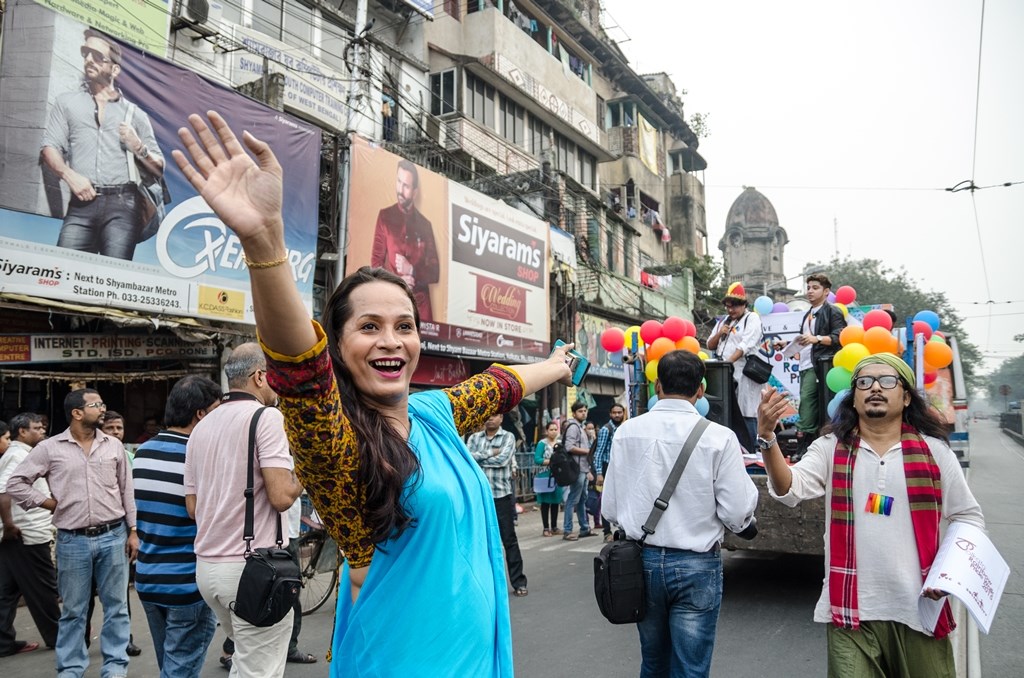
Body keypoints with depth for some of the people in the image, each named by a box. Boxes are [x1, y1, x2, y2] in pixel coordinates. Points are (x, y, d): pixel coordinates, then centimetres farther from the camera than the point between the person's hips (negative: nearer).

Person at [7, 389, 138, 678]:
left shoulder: (114, 445, 5)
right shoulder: (50, 448, -1)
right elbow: (15, 483, 4)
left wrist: (132, 531, 5)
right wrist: (50, 503, -3)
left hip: (113, 536, 1)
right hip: (72, 541, -1)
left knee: (116, 606, 7)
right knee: (73, 610, 10)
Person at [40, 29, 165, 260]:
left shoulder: (135, 114, 19)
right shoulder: (67, 102, 21)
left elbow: (158, 170, 18)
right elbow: (49, 148, 10)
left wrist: (138, 147, 0)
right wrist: (69, 175, -8)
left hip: (123, 204, -1)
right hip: (83, 203, 1)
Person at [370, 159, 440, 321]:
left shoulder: (425, 225, 9)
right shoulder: (385, 216, 5)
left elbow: (435, 272, 7)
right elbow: (376, 263, 2)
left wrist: (412, 271, -11)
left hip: (421, 305, 2)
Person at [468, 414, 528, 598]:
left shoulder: (508, 437, 0)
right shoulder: (474, 438, 9)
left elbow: (503, 459, -15)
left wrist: (478, 459, -7)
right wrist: (490, 453, -12)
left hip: (502, 494, -3)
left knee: (509, 539, 1)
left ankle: (518, 582, 8)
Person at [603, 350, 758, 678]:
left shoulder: (627, 431, -5)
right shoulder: (719, 437, -13)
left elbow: (610, 508, -1)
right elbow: (738, 515, -12)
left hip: (643, 560, 3)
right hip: (696, 565, -3)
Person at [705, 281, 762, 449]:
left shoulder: (752, 319, -1)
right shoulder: (723, 321, 20)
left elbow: (745, 346, -13)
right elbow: (710, 345, 21)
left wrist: (728, 362, -22)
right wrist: (719, 333, 1)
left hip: (743, 374, -6)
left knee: (745, 415, -7)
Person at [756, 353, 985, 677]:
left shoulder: (934, 452, 3)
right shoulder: (830, 449, 1)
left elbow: (969, 517, 11)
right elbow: (790, 490, -14)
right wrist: (767, 438, -31)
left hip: (919, 610, 1)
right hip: (851, 612, -1)